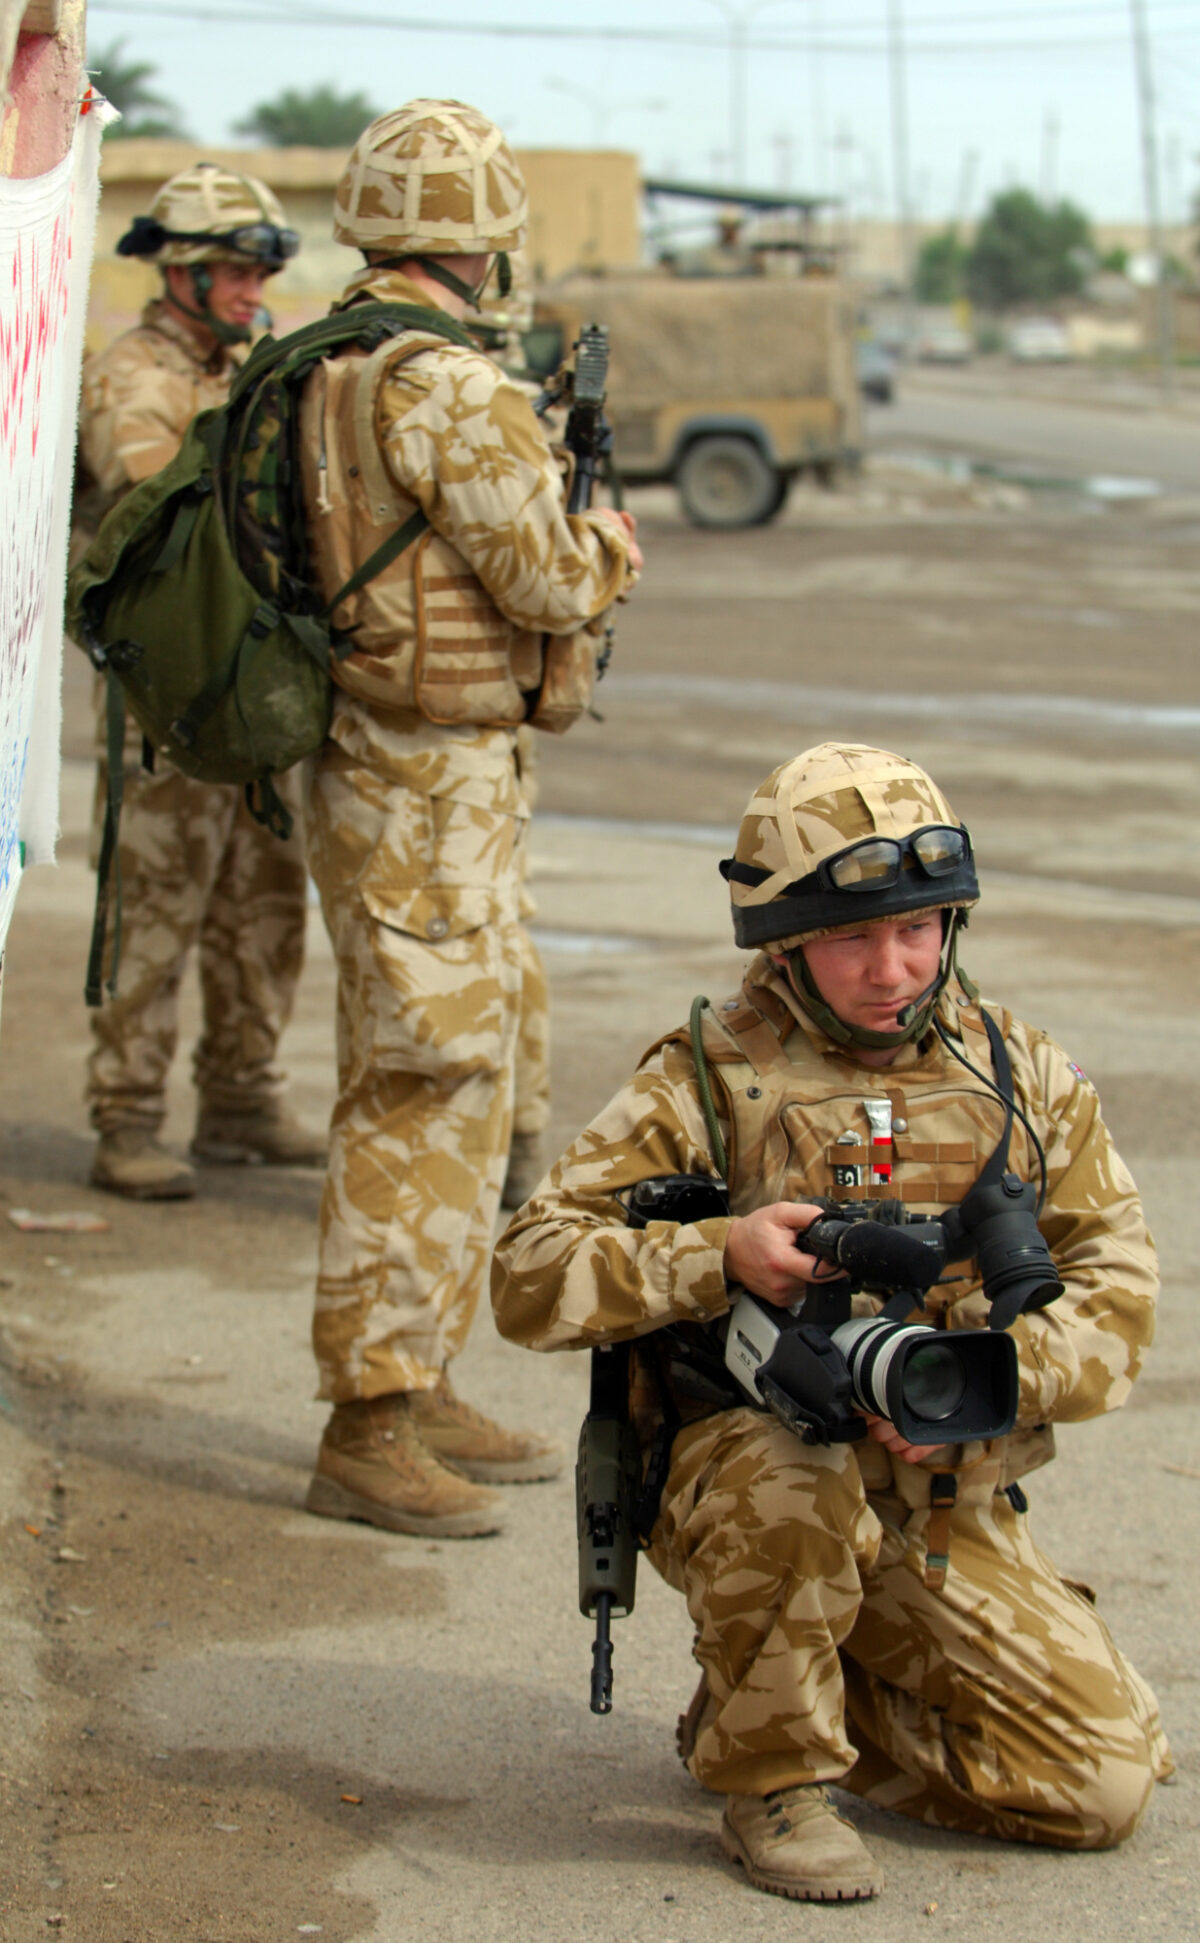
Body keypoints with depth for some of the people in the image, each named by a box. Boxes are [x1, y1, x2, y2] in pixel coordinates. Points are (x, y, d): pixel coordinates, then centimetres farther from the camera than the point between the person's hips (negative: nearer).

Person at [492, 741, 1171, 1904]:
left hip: (945, 1514, 4)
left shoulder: (1022, 1078, 4)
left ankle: (787, 1705, 16)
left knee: (1102, 1789, -7)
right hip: (738, 1489, -4)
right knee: (794, 1468, -39)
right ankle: (770, 1777, -13)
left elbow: (1116, 1285, 0)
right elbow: (530, 1280, -11)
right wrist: (717, 1257, -27)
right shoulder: (708, 1082, -7)